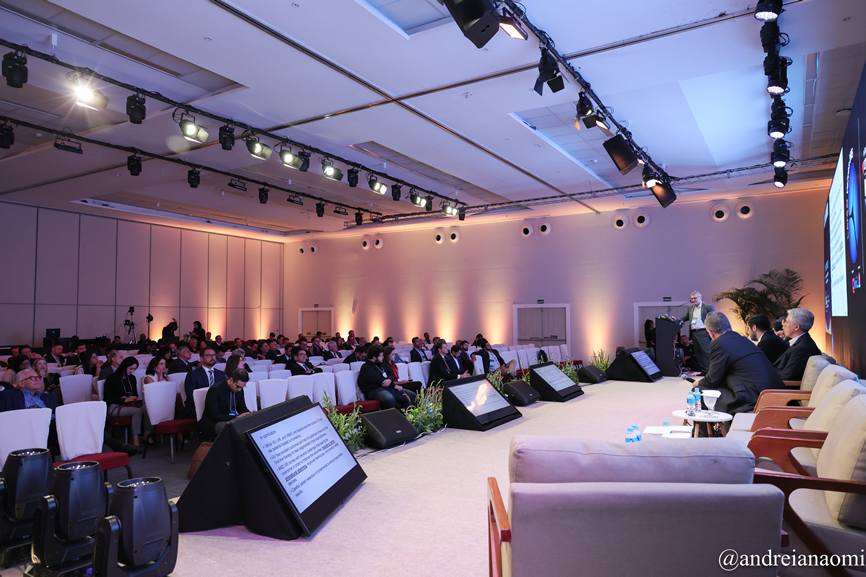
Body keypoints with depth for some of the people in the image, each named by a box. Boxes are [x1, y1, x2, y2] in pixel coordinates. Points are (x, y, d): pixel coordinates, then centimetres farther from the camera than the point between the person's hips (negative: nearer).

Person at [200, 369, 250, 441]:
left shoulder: (239, 389, 3)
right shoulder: (215, 390, -18)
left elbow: (242, 408, 12)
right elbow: (215, 416, -22)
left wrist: (249, 414, -12)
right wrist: (236, 418, -30)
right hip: (213, 423, -7)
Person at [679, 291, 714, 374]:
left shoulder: (708, 306, 2)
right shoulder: (690, 307, 18)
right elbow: (685, 317, 21)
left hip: (703, 332, -6)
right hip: (693, 333, 6)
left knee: (706, 351, -12)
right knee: (698, 353, 8)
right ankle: (703, 370, 14)